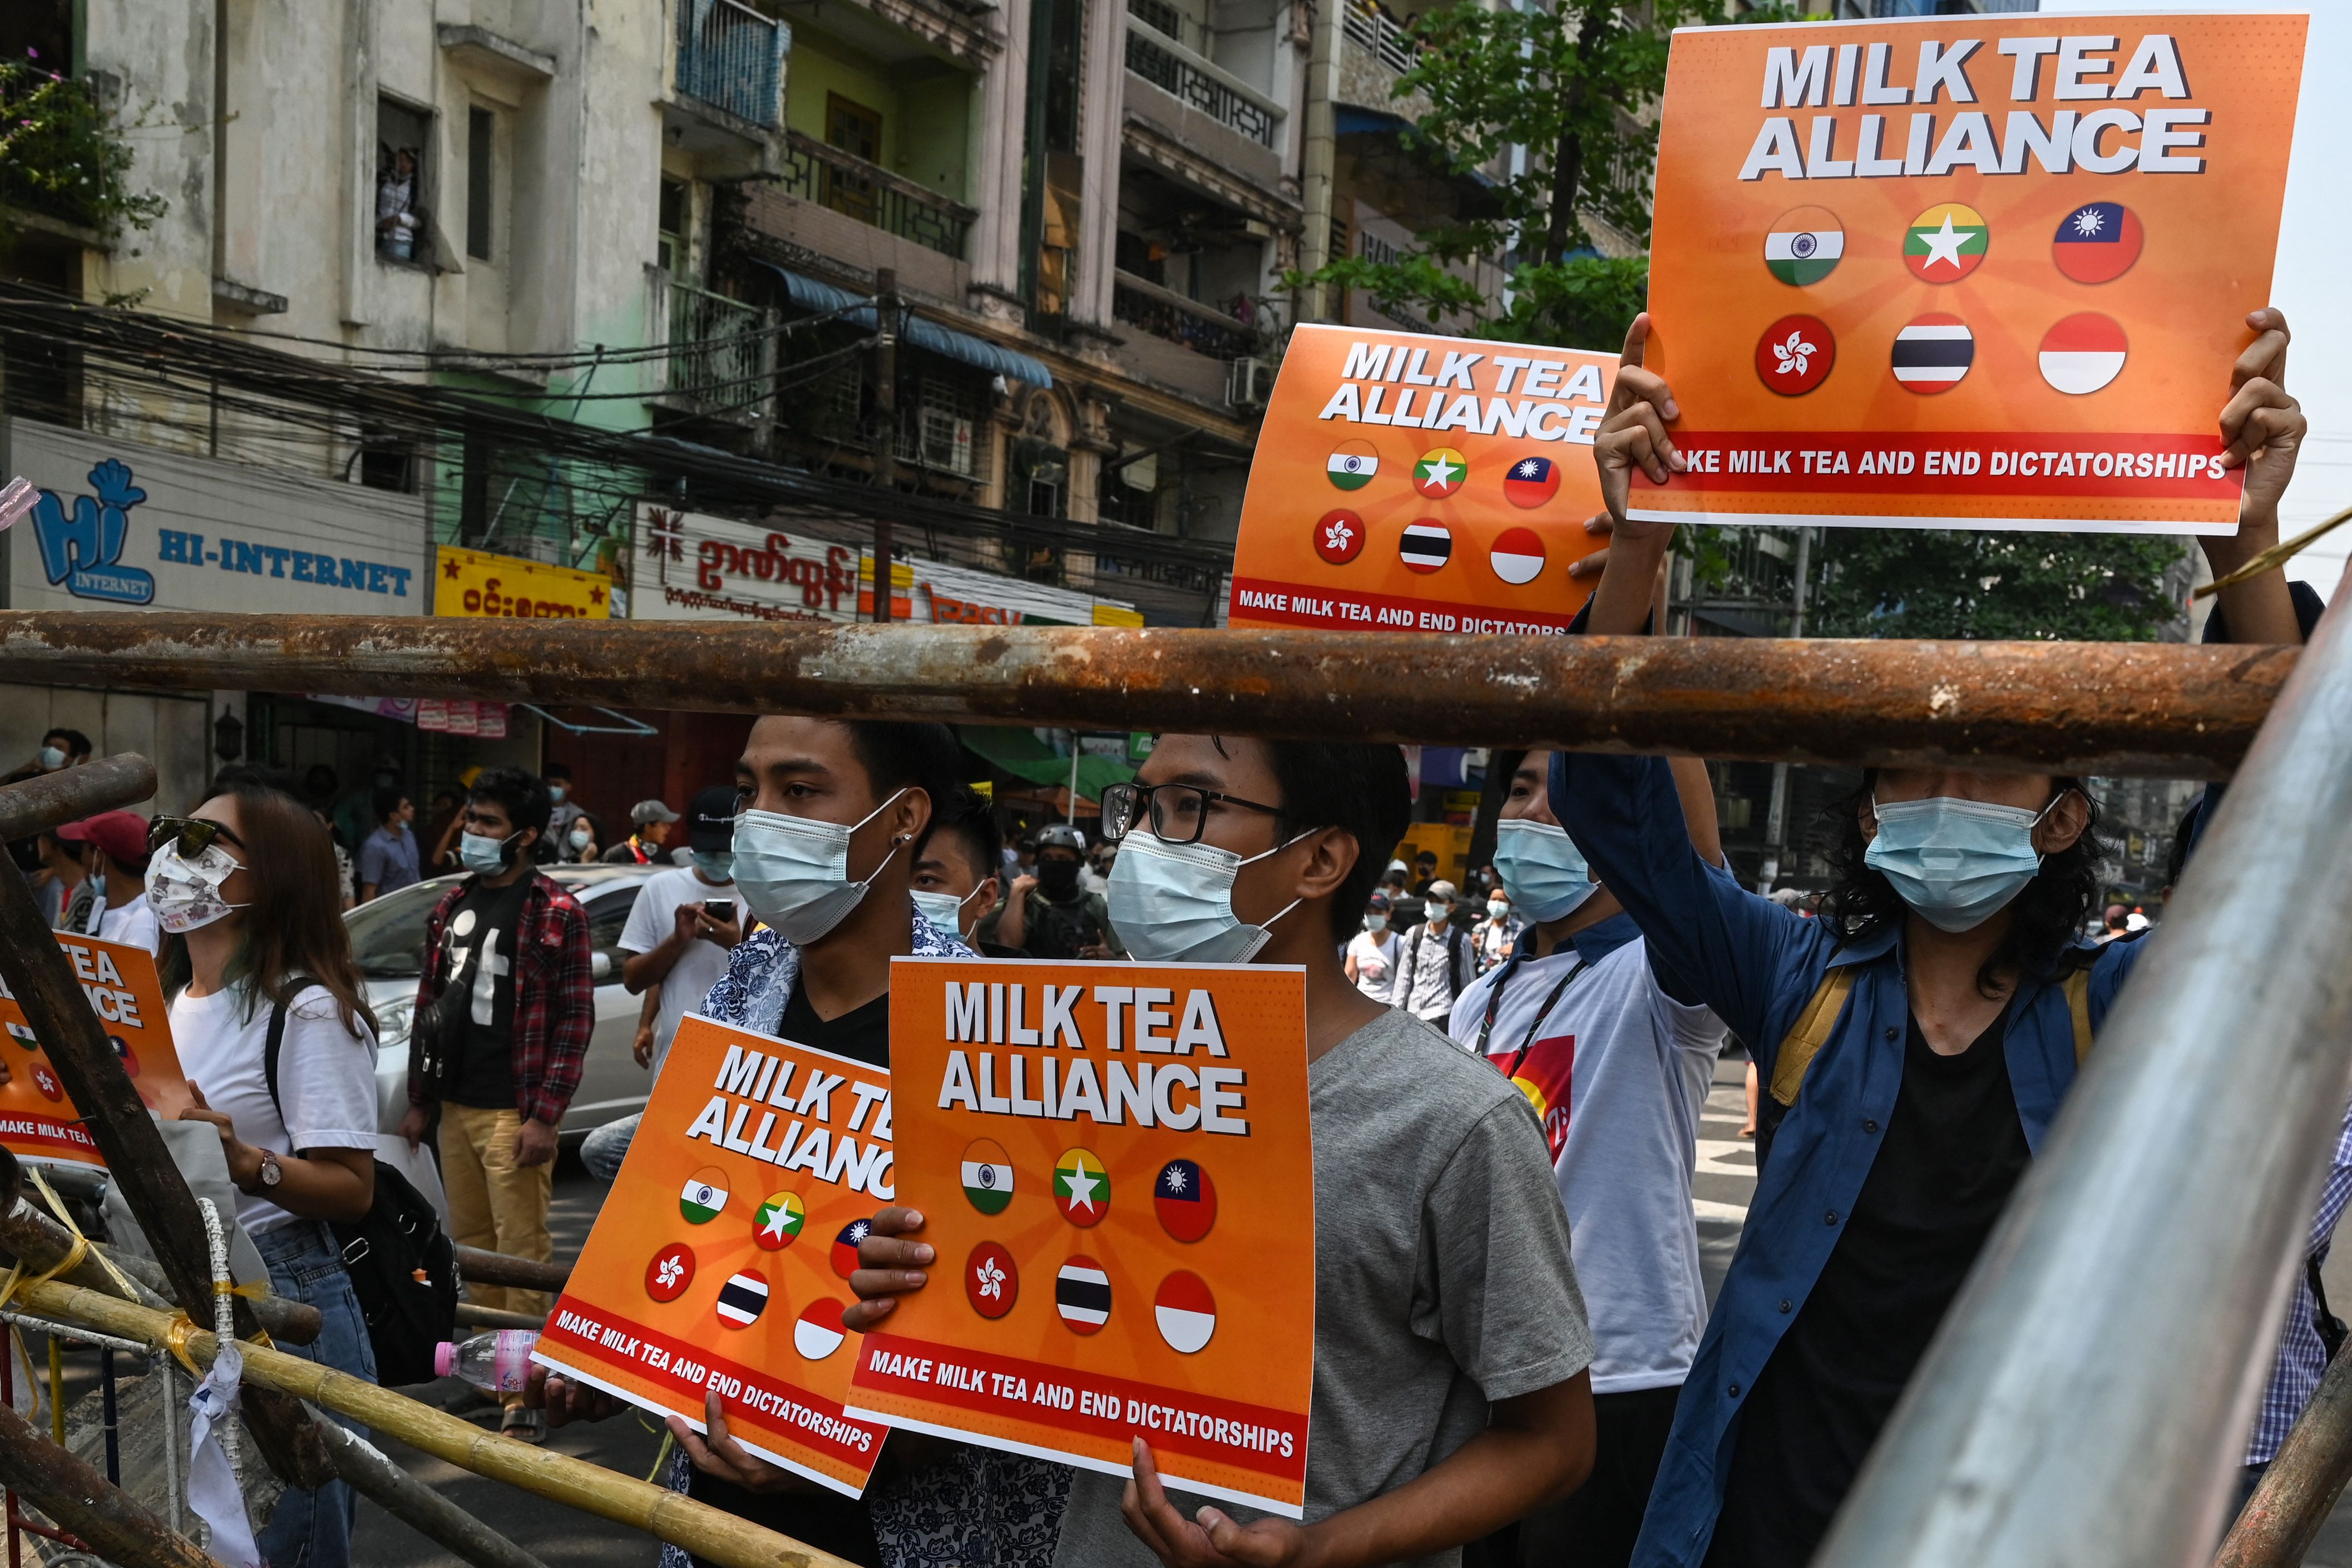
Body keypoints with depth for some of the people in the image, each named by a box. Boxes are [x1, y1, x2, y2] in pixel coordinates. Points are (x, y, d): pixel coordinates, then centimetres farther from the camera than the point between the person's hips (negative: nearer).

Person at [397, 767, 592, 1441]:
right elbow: (429, 1005, 18)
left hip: (512, 1114, -7)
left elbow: (575, 1020, -10)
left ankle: (524, 1400, -2)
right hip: (454, 1108, 7)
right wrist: (420, 1100, 15)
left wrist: (545, 1116, -14)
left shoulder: (556, 914, -7)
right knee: (473, 1244, 14)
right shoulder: (452, 907, 13)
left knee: (523, 1251, -6)